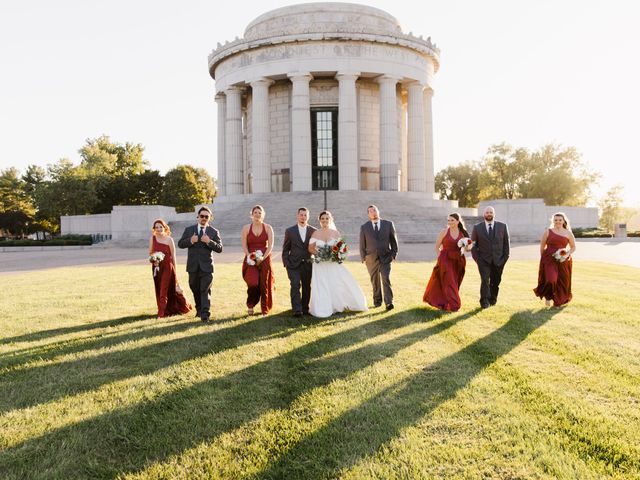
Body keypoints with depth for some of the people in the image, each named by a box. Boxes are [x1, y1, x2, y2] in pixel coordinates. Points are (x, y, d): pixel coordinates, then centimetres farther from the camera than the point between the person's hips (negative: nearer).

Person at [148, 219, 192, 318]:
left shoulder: (169, 239, -6)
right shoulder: (152, 238, 2)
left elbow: (173, 256, -1)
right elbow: (150, 253, 12)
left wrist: (174, 270, 1)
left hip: (167, 266, -4)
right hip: (157, 267, 4)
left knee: (164, 290, -7)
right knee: (159, 290, 11)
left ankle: (161, 313, -2)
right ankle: (168, 310, 29)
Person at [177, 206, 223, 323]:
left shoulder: (214, 232, 3)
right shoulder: (189, 230, 8)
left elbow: (219, 248, -3)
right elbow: (180, 244, 5)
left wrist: (209, 241, -20)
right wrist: (190, 241, -14)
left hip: (206, 265, -2)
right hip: (193, 265, 3)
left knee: (205, 290, -8)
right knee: (195, 289, 14)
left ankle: (205, 315, -9)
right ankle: (199, 309, 32)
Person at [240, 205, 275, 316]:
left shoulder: (268, 228, 3)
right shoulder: (246, 228, 5)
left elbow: (270, 245, -3)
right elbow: (244, 245, 2)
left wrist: (262, 258, -13)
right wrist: (249, 256, -14)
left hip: (265, 259, 0)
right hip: (251, 260, 0)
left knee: (264, 285, 1)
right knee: (253, 284, -14)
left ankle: (265, 310, 14)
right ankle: (250, 305, 11)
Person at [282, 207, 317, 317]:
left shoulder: (313, 231, 5)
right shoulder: (290, 231, 3)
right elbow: (285, 249, 6)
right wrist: (286, 263, -2)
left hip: (308, 264, 2)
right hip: (294, 264, -2)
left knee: (307, 287, 7)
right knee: (295, 286, -12)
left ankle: (305, 309, 19)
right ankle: (297, 310, -12)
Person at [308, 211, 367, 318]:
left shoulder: (336, 233, 3)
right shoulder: (316, 233, 0)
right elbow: (311, 249, 1)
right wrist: (320, 253, -15)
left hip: (334, 264, 1)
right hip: (320, 264, -1)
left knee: (341, 283, -2)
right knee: (321, 287, 0)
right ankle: (324, 309, 11)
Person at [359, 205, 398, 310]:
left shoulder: (388, 224, 3)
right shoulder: (364, 227, 4)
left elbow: (393, 240, 6)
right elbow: (362, 244, 7)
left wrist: (394, 254, 2)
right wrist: (363, 258, 4)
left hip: (385, 257, -1)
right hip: (371, 258, 1)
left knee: (386, 279, -12)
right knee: (375, 281, 9)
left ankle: (389, 302, -14)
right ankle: (377, 301, 22)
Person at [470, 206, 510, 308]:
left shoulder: (502, 226, 4)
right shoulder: (477, 227, 1)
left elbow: (506, 243, 7)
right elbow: (473, 244, 5)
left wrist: (505, 257, 1)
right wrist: (476, 258, -3)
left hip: (498, 260, 2)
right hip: (484, 260, -2)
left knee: (495, 282, 11)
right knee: (485, 280, -14)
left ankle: (493, 299, 31)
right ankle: (484, 302, -4)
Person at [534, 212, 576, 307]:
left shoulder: (568, 233, 6)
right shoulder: (548, 232, 2)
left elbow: (573, 247, 13)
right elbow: (542, 246, 7)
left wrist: (567, 254, -6)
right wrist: (543, 258, 4)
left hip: (563, 261, 2)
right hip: (549, 260, -2)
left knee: (562, 281, 6)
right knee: (550, 280, -15)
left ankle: (559, 301, 27)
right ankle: (547, 297, 10)